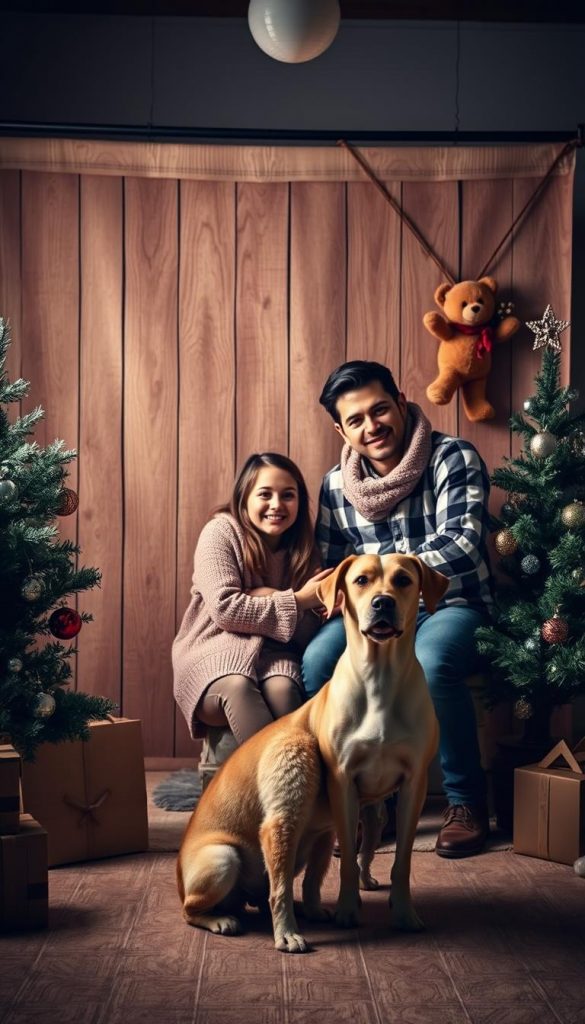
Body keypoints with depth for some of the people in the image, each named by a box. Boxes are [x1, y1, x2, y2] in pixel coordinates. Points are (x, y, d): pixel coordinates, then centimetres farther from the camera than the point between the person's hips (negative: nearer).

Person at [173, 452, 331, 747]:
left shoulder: (301, 549, 7)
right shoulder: (220, 532, -4)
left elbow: (308, 634, 3)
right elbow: (224, 609, -15)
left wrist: (272, 597, -15)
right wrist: (297, 601, -13)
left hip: (273, 653, 3)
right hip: (216, 650, -3)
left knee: (283, 689, -33)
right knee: (237, 686, -36)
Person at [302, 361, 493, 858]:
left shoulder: (454, 458, -10)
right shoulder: (337, 485, 6)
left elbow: (460, 545, -22)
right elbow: (326, 567, 15)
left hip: (451, 607, -4)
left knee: (429, 664, -38)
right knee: (316, 662, -27)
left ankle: (467, 802, -15)